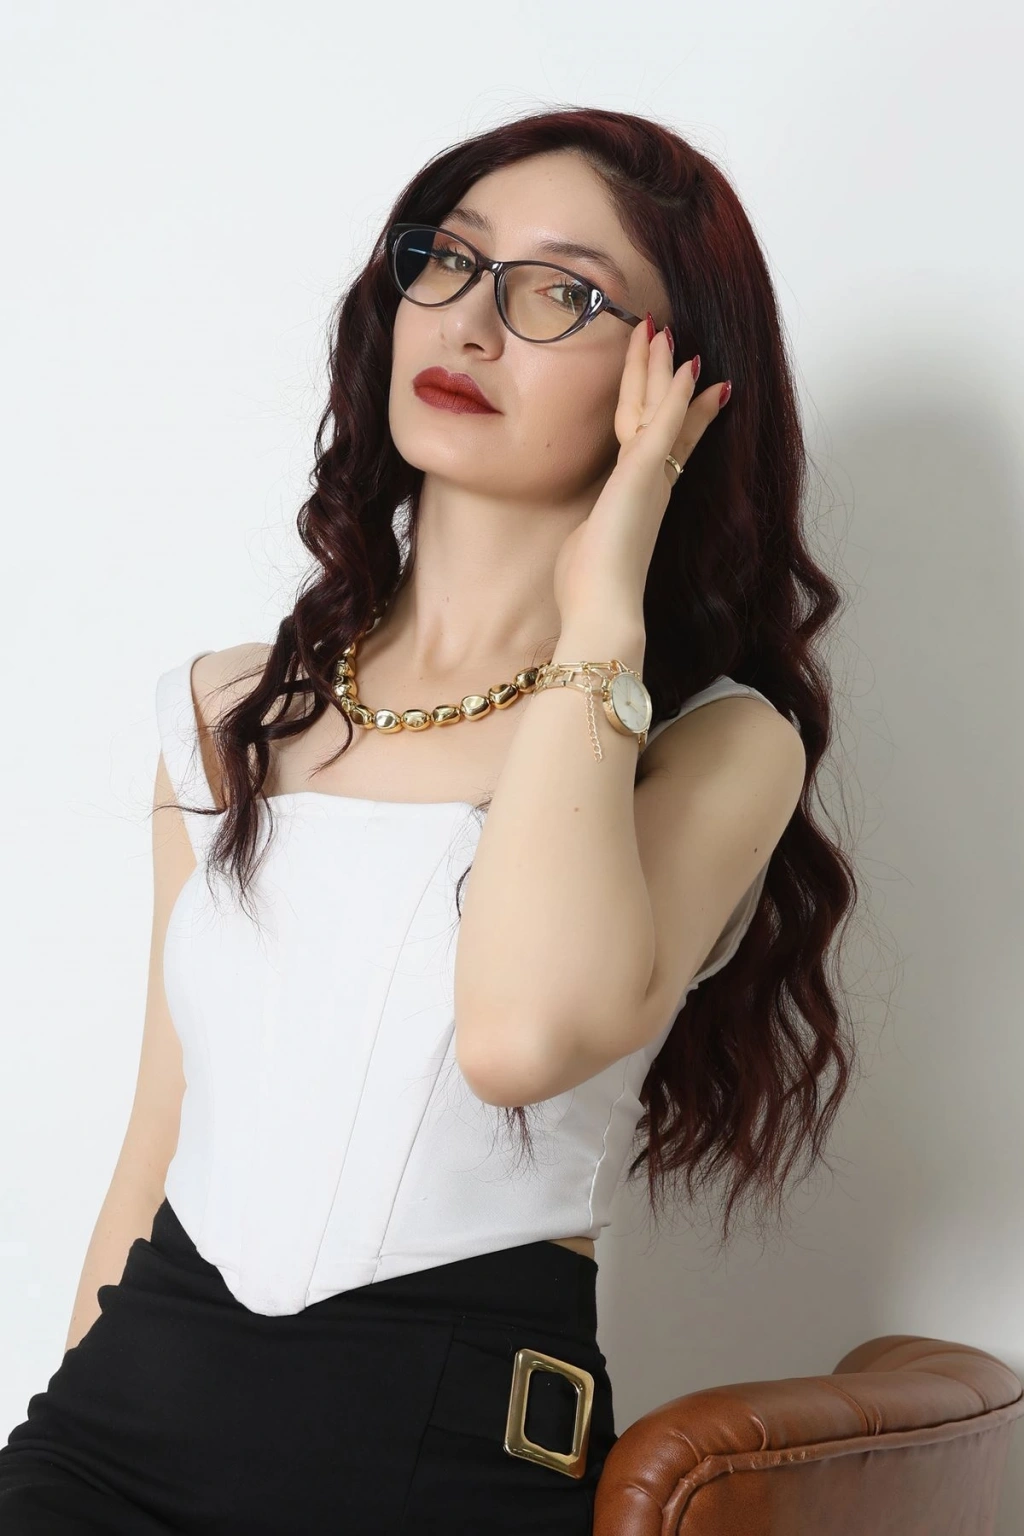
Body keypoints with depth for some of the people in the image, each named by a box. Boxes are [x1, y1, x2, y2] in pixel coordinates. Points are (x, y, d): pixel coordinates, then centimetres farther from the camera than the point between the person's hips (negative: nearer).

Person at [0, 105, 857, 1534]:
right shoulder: (228, 715, 13)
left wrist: (600, 614, -12)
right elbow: (159, 1140, 14)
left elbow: (524, 1031, -22)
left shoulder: (716, 745, -2)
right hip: (138, 1403, 3)